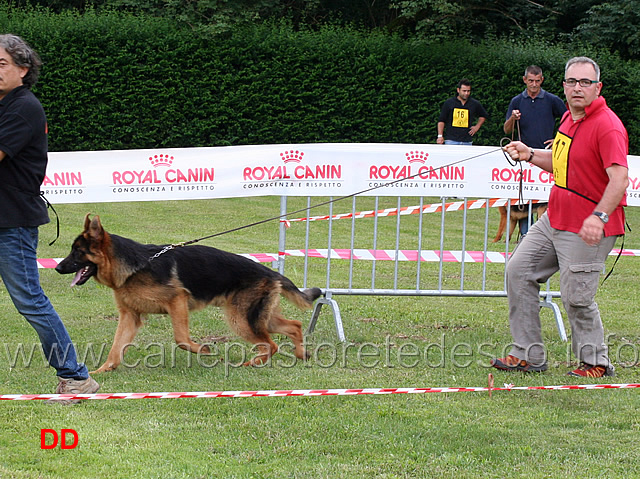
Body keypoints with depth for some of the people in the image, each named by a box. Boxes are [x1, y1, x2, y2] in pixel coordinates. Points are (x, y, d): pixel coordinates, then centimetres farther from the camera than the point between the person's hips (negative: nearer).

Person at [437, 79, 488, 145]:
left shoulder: (475, 104, 9)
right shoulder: (449, 103, 4)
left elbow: (483, 116, 27)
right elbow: (441, 120, 7)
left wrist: (477, 127, 12)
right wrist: (440, 136, -2)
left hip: (467, 142, 2)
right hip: (451, 140, -2)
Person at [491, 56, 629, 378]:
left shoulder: (607, 126, -18)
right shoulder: (569, 118, 11)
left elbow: (619, 179, -28)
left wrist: (599, 216, -40)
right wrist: (529, 156, 11)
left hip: (587, 230, -10)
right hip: (554, 219, 10)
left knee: (577, 298, -8)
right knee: (519, 270, 10)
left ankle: (595, 363, 11)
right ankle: (528, 355, 17)